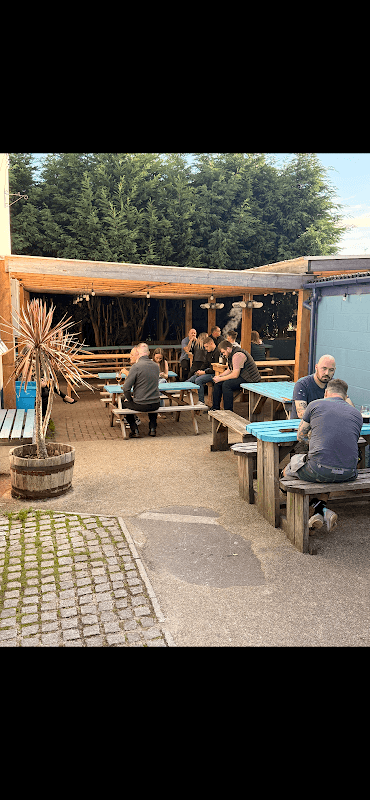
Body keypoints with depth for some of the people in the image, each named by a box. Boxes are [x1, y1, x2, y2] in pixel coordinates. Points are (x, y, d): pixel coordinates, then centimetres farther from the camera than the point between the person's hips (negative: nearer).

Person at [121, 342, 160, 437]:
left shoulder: (136, 366, -16)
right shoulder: (156, 366, 2)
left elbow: (126, 388, -17)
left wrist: (129, 399, 2)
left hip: (140, 405, -5)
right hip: (155, 405, 5)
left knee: (124, 404, 25)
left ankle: (135, 430, 17)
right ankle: (153, 428, 30)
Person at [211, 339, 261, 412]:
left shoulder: (238, 355, -22)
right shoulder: (231, 354, 10)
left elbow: (235, 375, -25)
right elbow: (229, 370, 19)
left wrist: (220, 379, -16)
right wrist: (219, 376, 4)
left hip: (249, 379, -11)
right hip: (241, 376, 11)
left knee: (226, 384, -29)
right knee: (217, 383, 5)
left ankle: (228, 411, -22)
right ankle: (215, 408, 11)